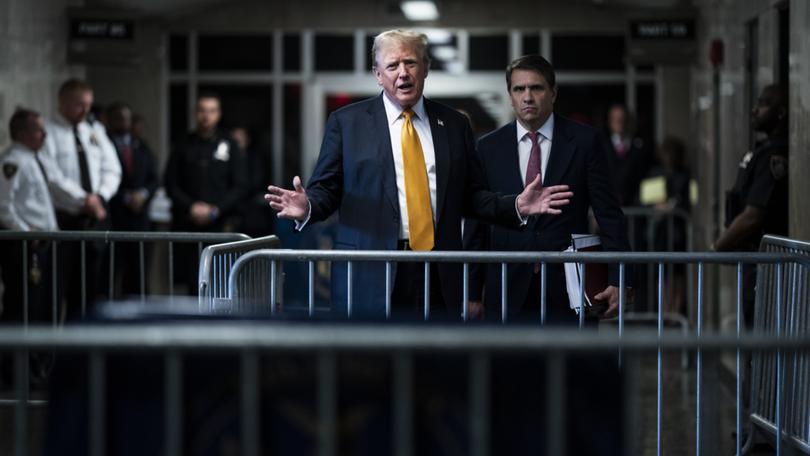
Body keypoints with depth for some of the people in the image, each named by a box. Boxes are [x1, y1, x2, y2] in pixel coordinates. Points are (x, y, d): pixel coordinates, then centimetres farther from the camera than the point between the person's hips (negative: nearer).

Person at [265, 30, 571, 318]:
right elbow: (326, 188, 5)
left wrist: (516, 206, -1)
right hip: (370, 277, -2)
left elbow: (470, 195, 15)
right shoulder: (346, 122, 6)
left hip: (439, 277, 2)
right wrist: (307, 207, -17)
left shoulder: (453, 124, 13)